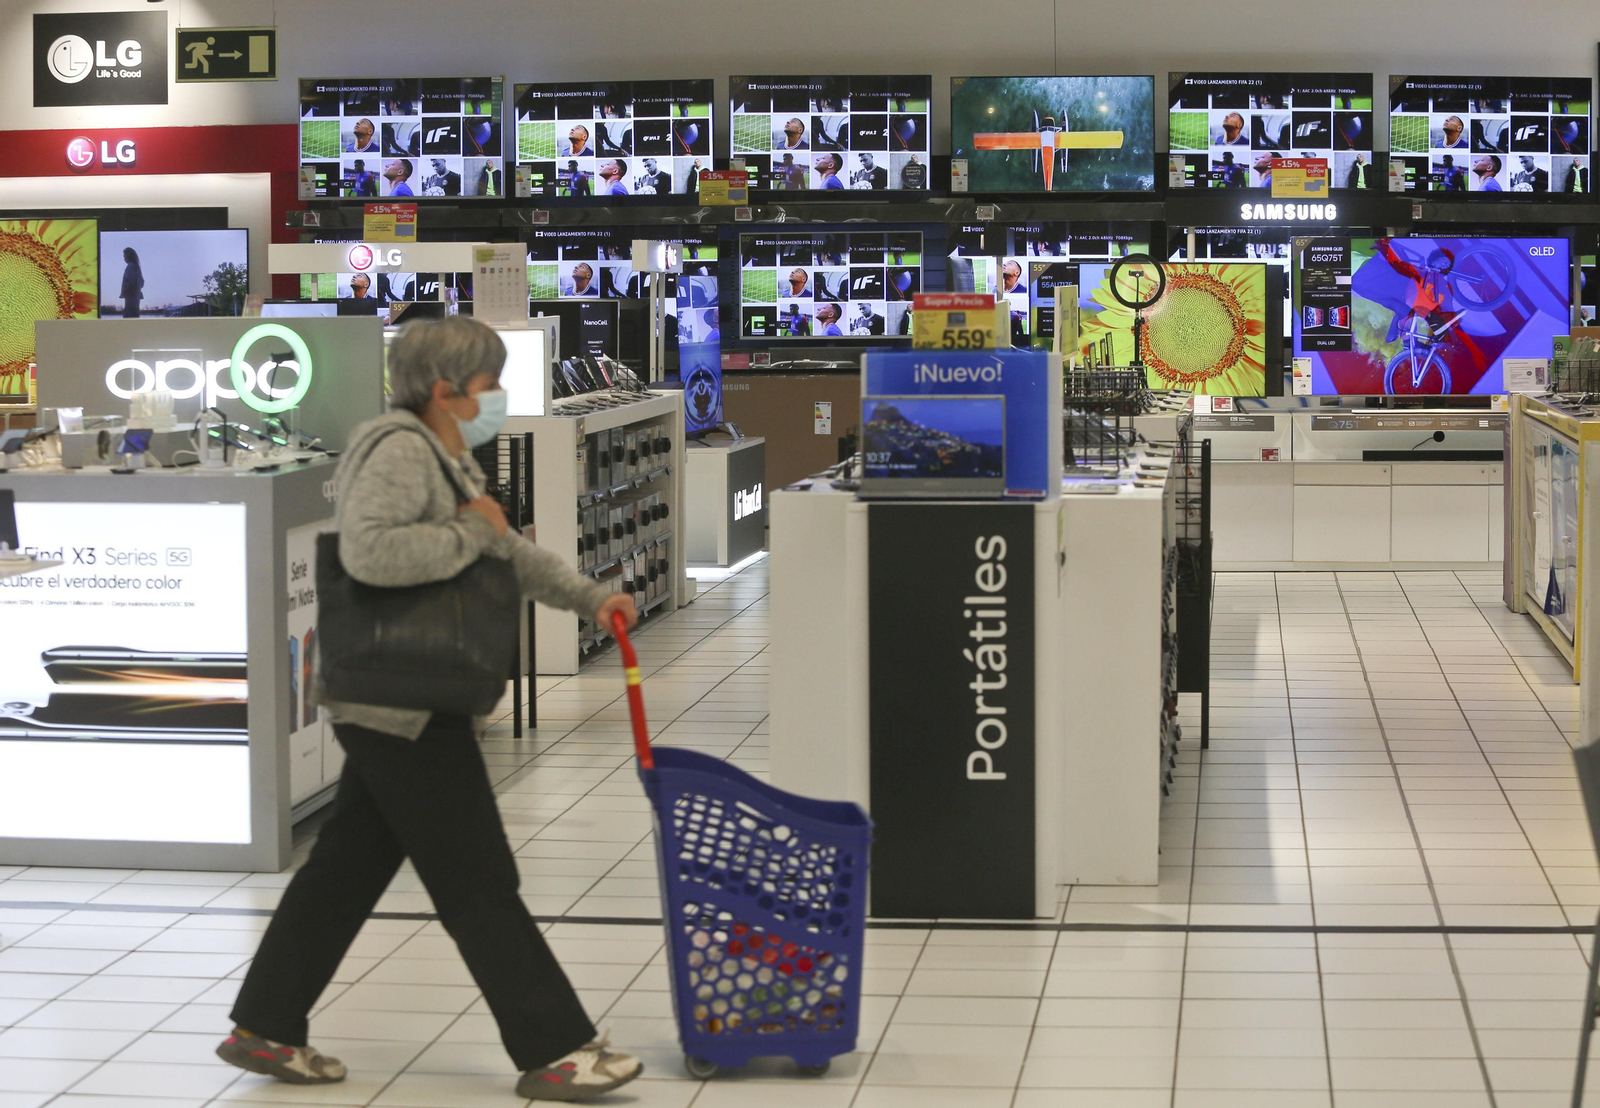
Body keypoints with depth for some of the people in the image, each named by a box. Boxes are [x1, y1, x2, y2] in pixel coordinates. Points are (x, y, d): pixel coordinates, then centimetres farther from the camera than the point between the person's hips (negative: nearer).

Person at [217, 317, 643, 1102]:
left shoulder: (448, 458, 15)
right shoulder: (400, 450, -17)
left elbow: (510, 553, 26)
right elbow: (368, 551, -32)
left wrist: (588, 597, 17)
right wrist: (469, 532, -21)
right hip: (400, 708, -11)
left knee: (348, 864, 15)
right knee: (478, 882, -4)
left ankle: (264, 1028, 24)